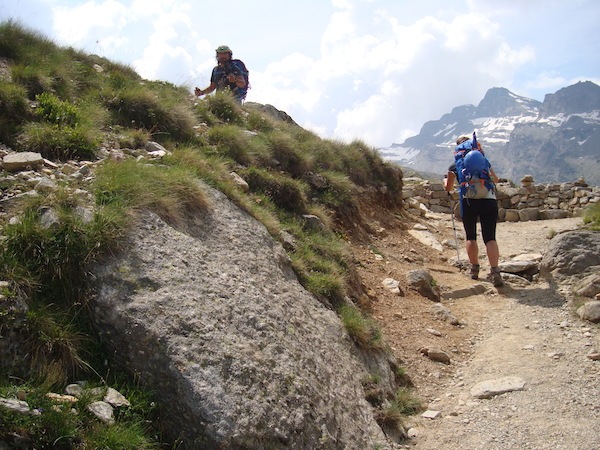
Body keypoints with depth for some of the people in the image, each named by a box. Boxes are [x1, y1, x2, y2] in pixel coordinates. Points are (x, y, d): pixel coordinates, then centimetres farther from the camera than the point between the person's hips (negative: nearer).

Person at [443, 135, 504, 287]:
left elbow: (449, 188, 12)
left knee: (471, 237, 16)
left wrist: (445, 179, 34)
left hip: (469, 201, -1)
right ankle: (494, 271, -18)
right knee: (490, 237, -2)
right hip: (489, 200, 1)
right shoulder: (484, 160, 17)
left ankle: (474, 269, 19)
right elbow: (495, 180, 32)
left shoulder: (455, 165, 8)